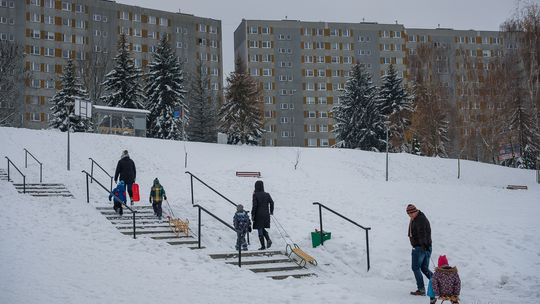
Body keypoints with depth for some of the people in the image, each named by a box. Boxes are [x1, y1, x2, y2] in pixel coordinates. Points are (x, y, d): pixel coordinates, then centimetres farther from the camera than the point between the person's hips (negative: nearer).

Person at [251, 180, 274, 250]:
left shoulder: (255, 195, -10)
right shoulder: (267, 194, 3)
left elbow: (254, 205, -14)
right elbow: (272, 202, 7)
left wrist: (252, 215, -7)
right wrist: (271, 211, 21)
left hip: (258, 215, -5)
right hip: (266, 214, 5)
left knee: (260, 230, 3)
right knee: (262, 228, 20)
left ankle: (263, 246, 3)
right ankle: (268, 239, -3)